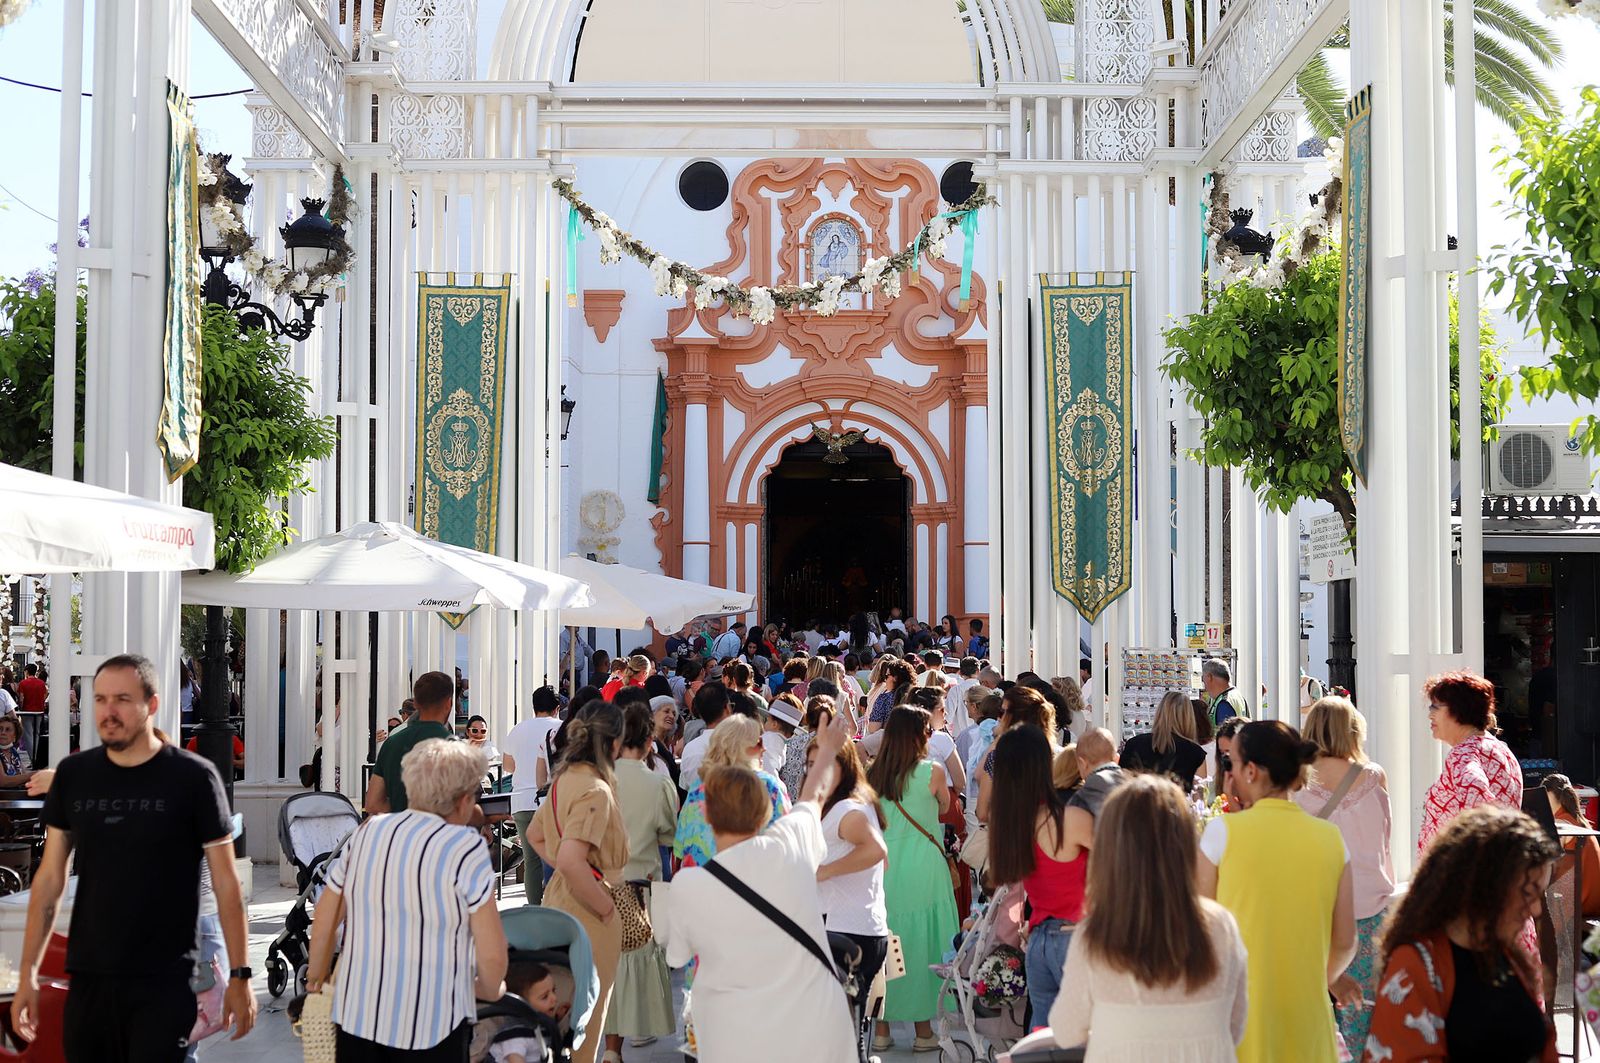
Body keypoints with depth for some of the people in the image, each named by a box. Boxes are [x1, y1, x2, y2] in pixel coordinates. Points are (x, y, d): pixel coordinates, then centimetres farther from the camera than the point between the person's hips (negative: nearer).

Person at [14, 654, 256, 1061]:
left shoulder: (193, 777, -8)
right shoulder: (72, 775, 4)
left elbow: (226, 881, -5)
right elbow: (50, 879, 9)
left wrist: (239, 975, -6)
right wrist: (28, 972, 6)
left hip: (165, 985, -4)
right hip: (87, 980, 4)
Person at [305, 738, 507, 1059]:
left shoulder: (366, 833, 3)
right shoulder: (465, 848, -12)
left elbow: (323, 923, 9)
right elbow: (492, 954, -12)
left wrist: (317, 982, 24)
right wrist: (490, 990, 8)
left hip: (356, 1016, 5)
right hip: (430, 1027, -4)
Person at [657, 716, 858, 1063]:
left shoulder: (686, 887, -13)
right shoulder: (790, 845, -9)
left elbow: (676, 955, 7)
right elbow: (814, 794, 14)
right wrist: (828, 749, 36)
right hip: (819, 1032, 2)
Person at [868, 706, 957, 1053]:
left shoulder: (873, 774, 0)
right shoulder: (931, 772, -10)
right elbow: (944, 808, 8)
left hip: (883, 868, 4)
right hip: (921, 869, -3)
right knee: (921, 945, 7)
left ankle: (881, 1031, 19)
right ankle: (923, 1031, 15)